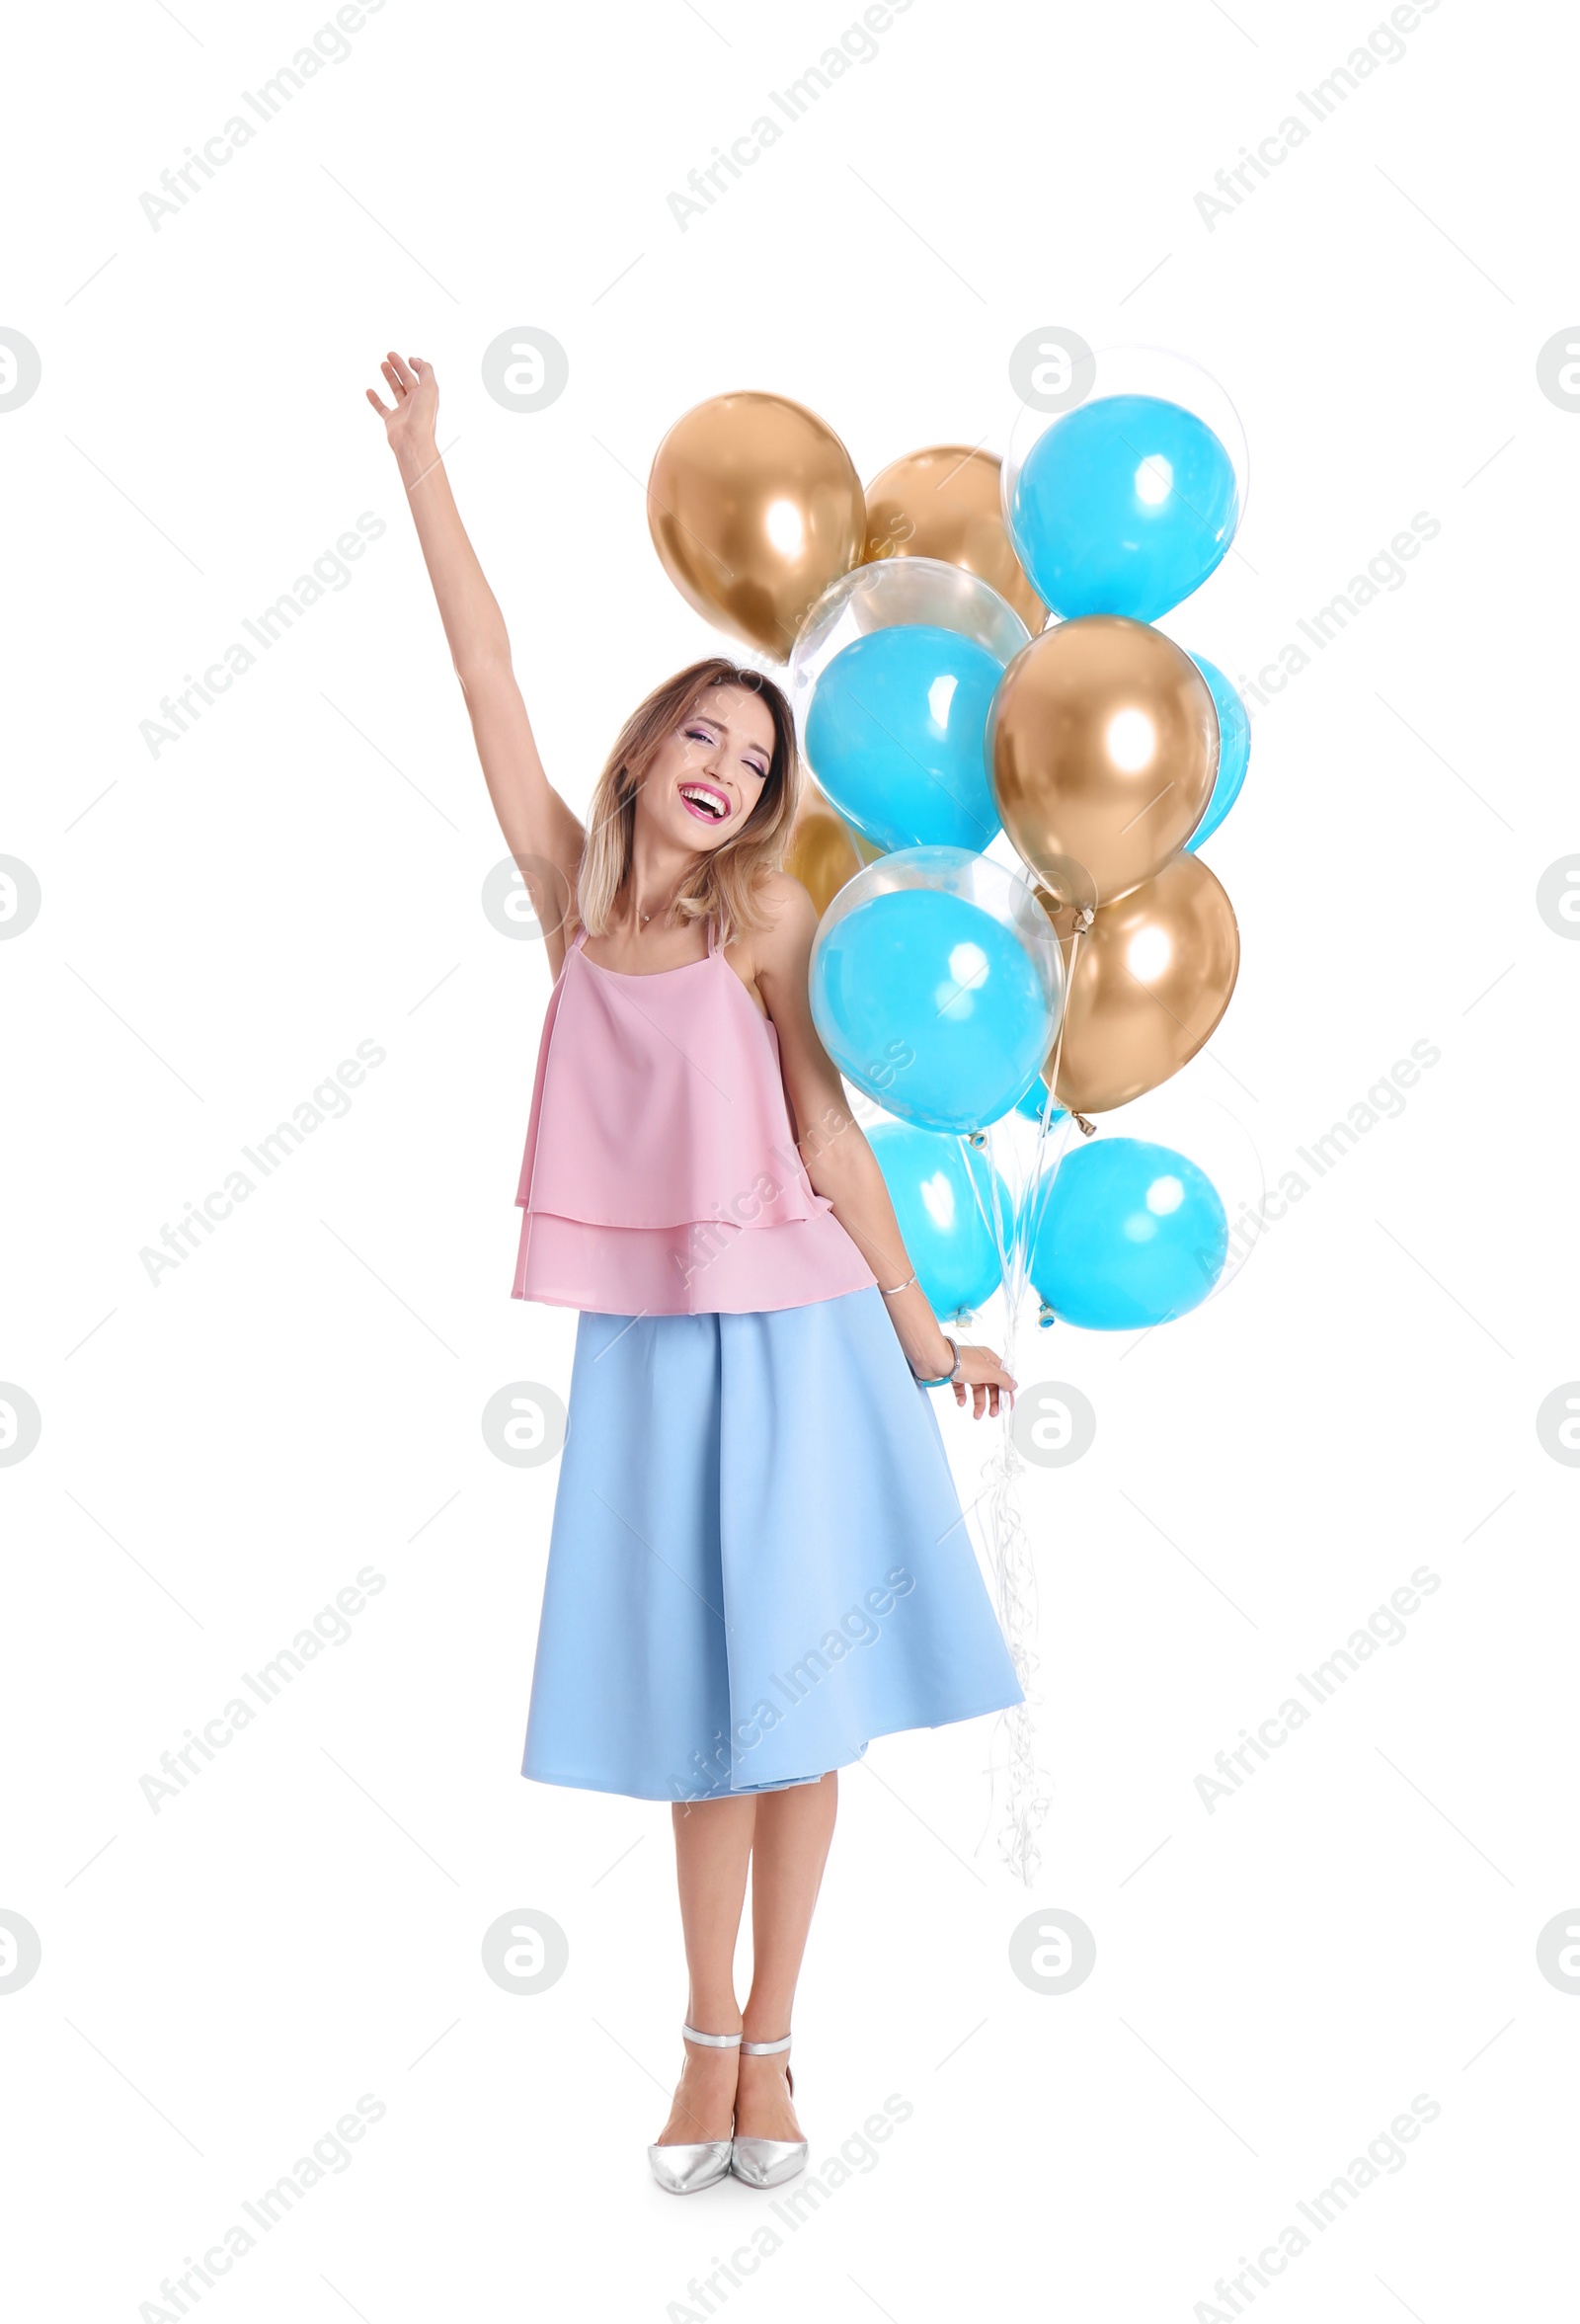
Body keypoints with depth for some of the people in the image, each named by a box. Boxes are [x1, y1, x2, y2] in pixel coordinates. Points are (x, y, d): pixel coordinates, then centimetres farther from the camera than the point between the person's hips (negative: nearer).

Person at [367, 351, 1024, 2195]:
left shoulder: (768, 916, -4)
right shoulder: (570, 891, 3)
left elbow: (826, 1132, -2)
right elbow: (488, 674, 3)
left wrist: (915, 1328, -2)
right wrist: (418, 460, 3)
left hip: (791, 1336, -2)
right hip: (647, 1341, 2)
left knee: (795, 1697, 4)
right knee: (697, 1701, 8)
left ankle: (769, 2047, 15)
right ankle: (708, 2044, 19)